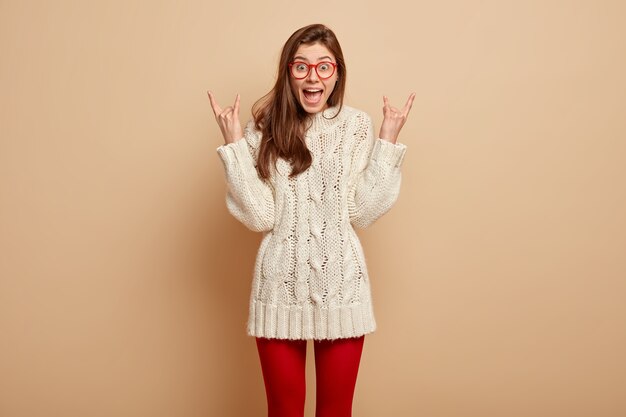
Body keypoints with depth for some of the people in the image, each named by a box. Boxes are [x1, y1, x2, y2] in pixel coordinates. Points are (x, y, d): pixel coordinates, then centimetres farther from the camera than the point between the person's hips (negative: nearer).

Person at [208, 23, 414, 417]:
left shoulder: (358, 125, 0)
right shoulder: (264, 129, -1)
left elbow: (362, 214, -6)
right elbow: (260, 218, -11)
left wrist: (388, 142, -8)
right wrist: (234, 143, -13)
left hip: (342, 284, 1)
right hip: (281, 287, 0)